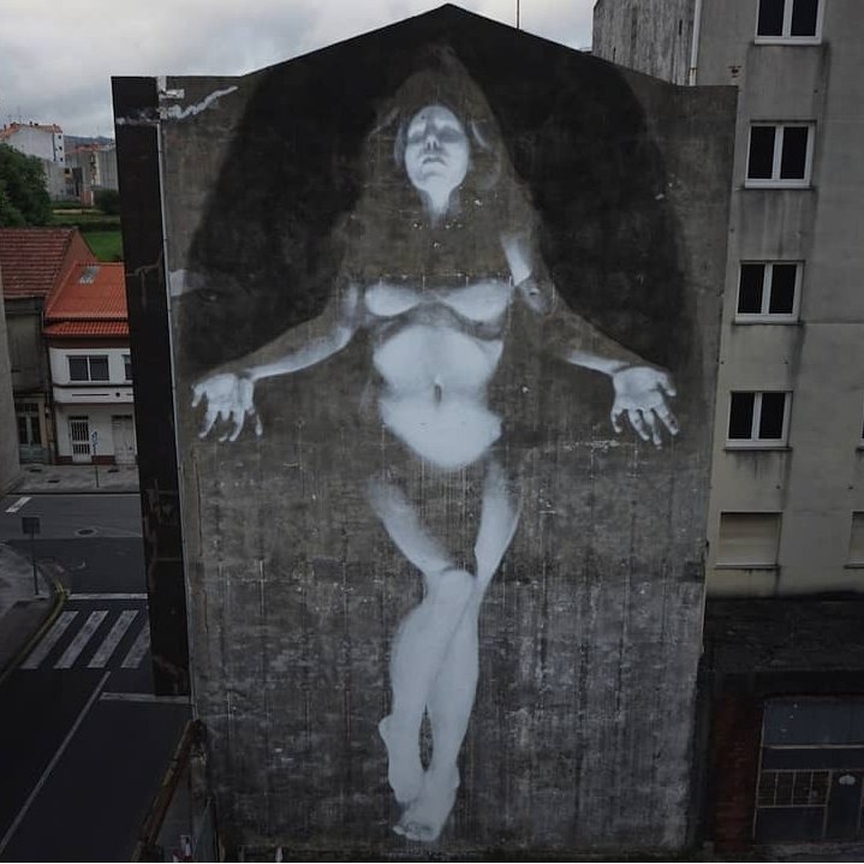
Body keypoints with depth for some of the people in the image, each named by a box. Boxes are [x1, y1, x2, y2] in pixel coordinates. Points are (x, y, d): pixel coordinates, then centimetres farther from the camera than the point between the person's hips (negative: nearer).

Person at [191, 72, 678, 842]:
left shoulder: (504, 235, 7)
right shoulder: (374, 235, 8)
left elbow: (554, 323, 6)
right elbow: (332, 330, 7)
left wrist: (624, 368, -10)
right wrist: (243, 373, -4)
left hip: (480, 460, 1)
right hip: (393, 456, 0)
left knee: (459, 600, -9)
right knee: (451, 585, -20)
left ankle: (440, 772, 12)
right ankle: (401, 731, 7)